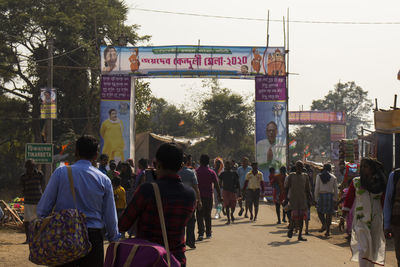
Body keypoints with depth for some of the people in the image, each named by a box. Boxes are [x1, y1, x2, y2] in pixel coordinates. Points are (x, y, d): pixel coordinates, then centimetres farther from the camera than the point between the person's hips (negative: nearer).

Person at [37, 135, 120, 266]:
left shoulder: (61, 173, -2)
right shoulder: (104, 180, 3)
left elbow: (43, 208, -3)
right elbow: (110, 217, 6)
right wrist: (114, 240, 17)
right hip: (93, 237, 1)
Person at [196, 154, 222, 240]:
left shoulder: (196, 172, -2)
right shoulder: (212, 172, -2)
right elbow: (216, 185, -2)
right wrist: (219, 196, 6)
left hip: (199, 195, -1)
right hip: (209, 196, 1)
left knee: (199, 215, -1)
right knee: (208, 215, 13)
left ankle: (201, 233, -14)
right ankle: (208, 233, 17)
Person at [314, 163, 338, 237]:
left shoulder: (319, 176, 1)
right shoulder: (333, 177, 4)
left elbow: (317, 188, 0)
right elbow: (335, 189, 5)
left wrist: (316, 198, 6)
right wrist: (335, 199, 12)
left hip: (321, 195, -1)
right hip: (330, 195, 1)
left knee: (320, 211, 16)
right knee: (329, 213, 5)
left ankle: (324, 225, -4)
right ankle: (328, 230, 6)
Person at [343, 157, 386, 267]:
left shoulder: (380, 183, 4)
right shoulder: (356, 182, 1)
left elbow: (384, 201, 8)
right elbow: (348, 200, 4)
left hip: (376, 220, 2)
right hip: (361, 220, -2)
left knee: (374, 248, 8)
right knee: (364, 247, -13)